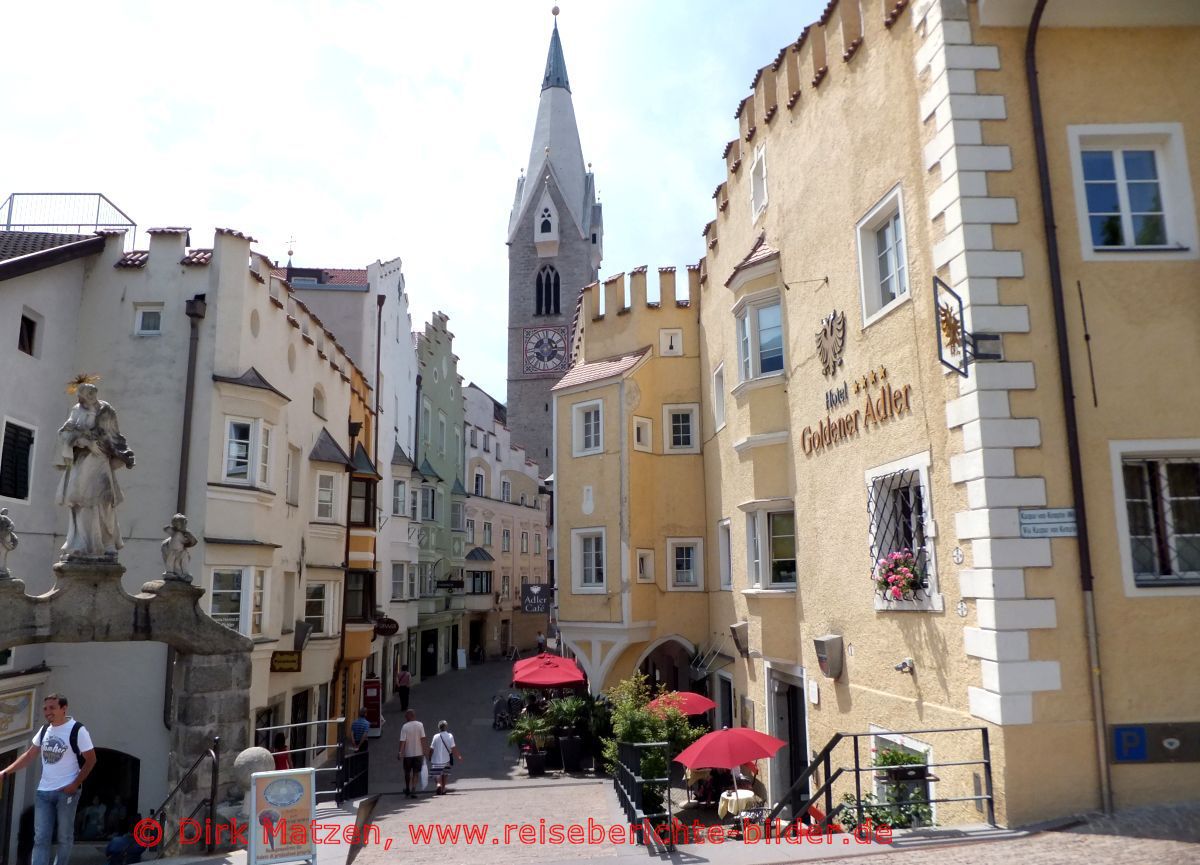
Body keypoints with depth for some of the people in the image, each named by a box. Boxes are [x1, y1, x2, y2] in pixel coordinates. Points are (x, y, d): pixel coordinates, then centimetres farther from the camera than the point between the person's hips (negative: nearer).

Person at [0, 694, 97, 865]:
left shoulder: (77, 730, -13)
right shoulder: (44, 729, 6)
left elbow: (91, 760, -10)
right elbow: (30, 755, 15)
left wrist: (75, 784, -15)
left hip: (66, 791, -6)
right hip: (43, 791, 6)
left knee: (64, 836, 7)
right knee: (40, 837, 3)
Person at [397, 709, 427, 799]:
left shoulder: (405, 727, -8)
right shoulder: (420, 725, -4)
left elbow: (402, 741, -12)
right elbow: (423, 739, -5)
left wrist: (400, 752, -7)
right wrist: (424, 751, 1)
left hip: (407, 753, 0)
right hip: (418, 753, 0)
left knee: (407, 772, 18)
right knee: (416, 773, 7)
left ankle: (407, 789, 30)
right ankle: (413, 790, -6)